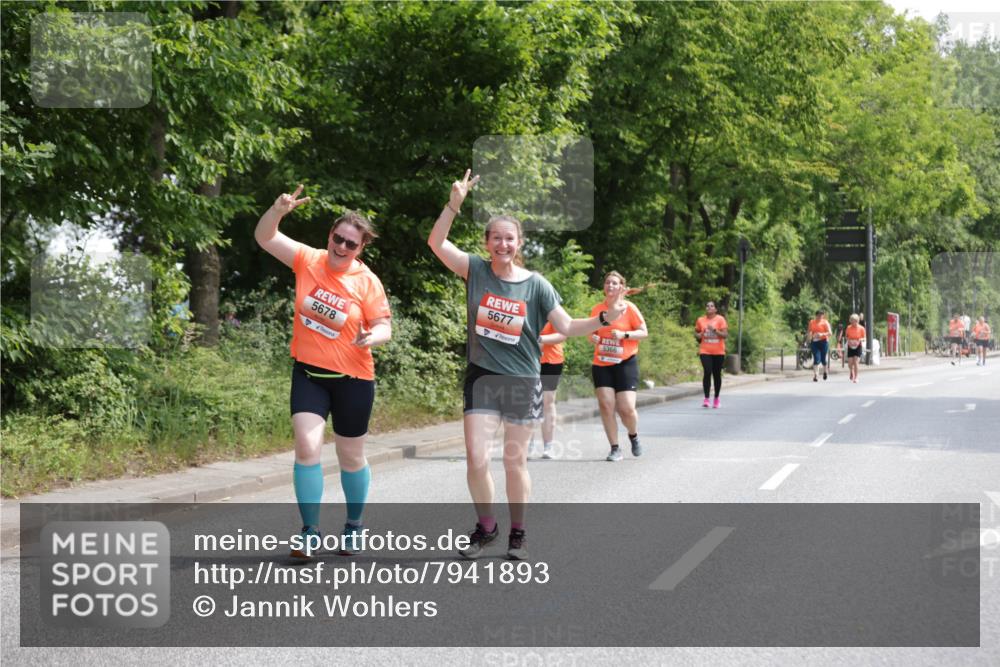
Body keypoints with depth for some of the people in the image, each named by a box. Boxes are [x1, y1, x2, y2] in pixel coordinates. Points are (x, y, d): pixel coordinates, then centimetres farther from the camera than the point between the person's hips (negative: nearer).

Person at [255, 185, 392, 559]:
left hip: (352, 377, -1)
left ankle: (354, 525, 33)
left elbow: (384, 325, -6)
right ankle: (310, 532, -2)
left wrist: (373, 336, -29)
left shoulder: (367, 282, -10)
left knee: (351, 458, 11)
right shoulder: (308, 261, -4)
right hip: (308, 372, 1)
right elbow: (264, 237, -5)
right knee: (306, 447, -13)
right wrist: (278, 210, -24)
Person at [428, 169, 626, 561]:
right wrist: (455, 204, -22)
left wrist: (604, 318, -18)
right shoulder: (476, 270, -2)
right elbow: (436, 243, -10)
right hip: (482, 377, 1)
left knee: (515, 463, 6)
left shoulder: (536, 285, -3)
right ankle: (486, 527, 17)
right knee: (476, 459, -5)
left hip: (522, 381, -1)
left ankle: (518, 533, 23)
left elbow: (566, 327, -3)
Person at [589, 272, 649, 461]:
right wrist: (593, 338, -4)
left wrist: (624, 335, -19)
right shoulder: (596, 309, 6)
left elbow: (644, 332, -4)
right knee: (606, 405, -7)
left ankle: (633, 436, 23)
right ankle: (615, 449, 4)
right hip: (601, 364, 3)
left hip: (625, 363, -3)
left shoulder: (629, 307, -4)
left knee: (626, 408, -9)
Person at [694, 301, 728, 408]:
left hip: (718, 352, 0)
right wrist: (699, 335, -5)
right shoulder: (700, 320, 5)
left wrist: (715, 330, -22)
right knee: (707, 372, -14)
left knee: (717, 374, 7)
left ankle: (716, 398, 20)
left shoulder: (720, 319, -3)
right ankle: (706, 398, -13)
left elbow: (725, 335, -8)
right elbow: (696, 333, 18)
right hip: (705, 351, 0)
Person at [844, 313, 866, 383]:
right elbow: (846, 336, 8)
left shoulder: (861, 328, -7)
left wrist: (860, 339, -19)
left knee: (856, 363, -11)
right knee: (850, 364, 0)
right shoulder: (849, 328, -4)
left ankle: (855, 378, -1)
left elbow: (864, 338, 2)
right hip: (850, 347, 2)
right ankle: (852, 372, 33)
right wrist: (848, 340, -13)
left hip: (858, 347, -2)